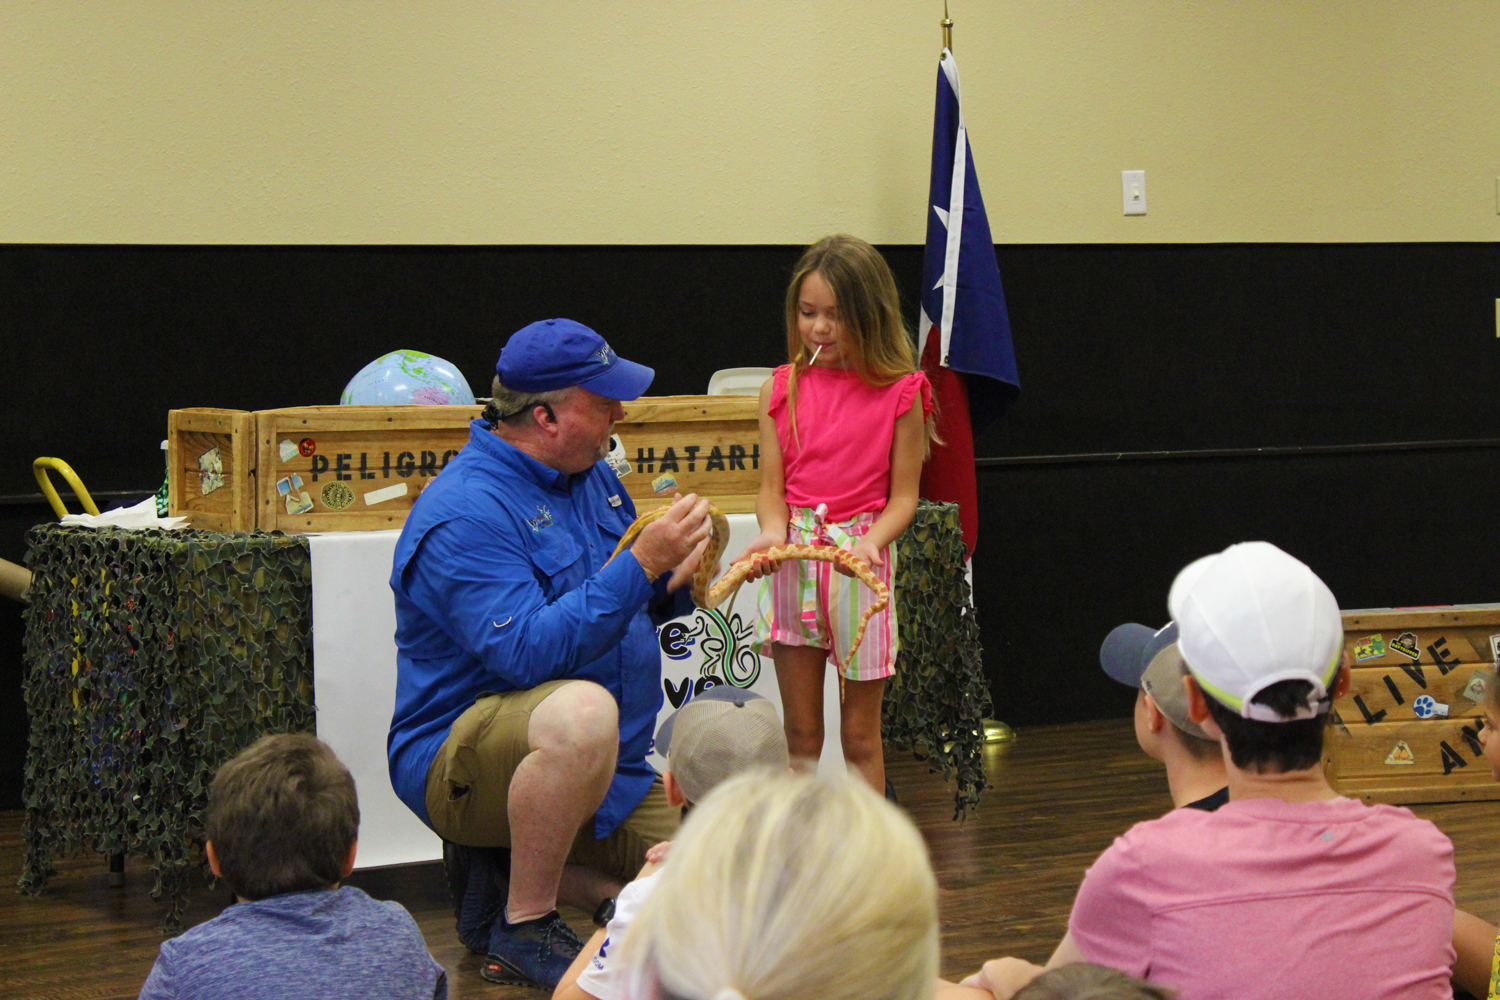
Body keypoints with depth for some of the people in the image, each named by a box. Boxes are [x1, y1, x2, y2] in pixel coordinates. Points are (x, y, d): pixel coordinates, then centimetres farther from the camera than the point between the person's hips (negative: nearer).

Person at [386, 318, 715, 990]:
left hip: (606, 764, 9)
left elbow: (622, 607, 19)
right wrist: (641, 563, -30)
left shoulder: (589, 474, 8)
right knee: (582, 709, -41)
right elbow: (529, 651, -31)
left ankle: (499, 870, 12)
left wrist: (676, 579, -5)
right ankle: (523, 930, -22)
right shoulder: (465, 512, -20)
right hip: (460, 762, -8)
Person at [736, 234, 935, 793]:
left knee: (859, 735, 6)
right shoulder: (781, 390, 5)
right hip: (793, 557, 2)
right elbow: (771, 486, 4)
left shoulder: (900, 393, -3)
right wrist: (774, 532, -17)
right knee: (800, 734, 8)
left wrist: (871, 541, -21)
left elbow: (903, 495, -3)